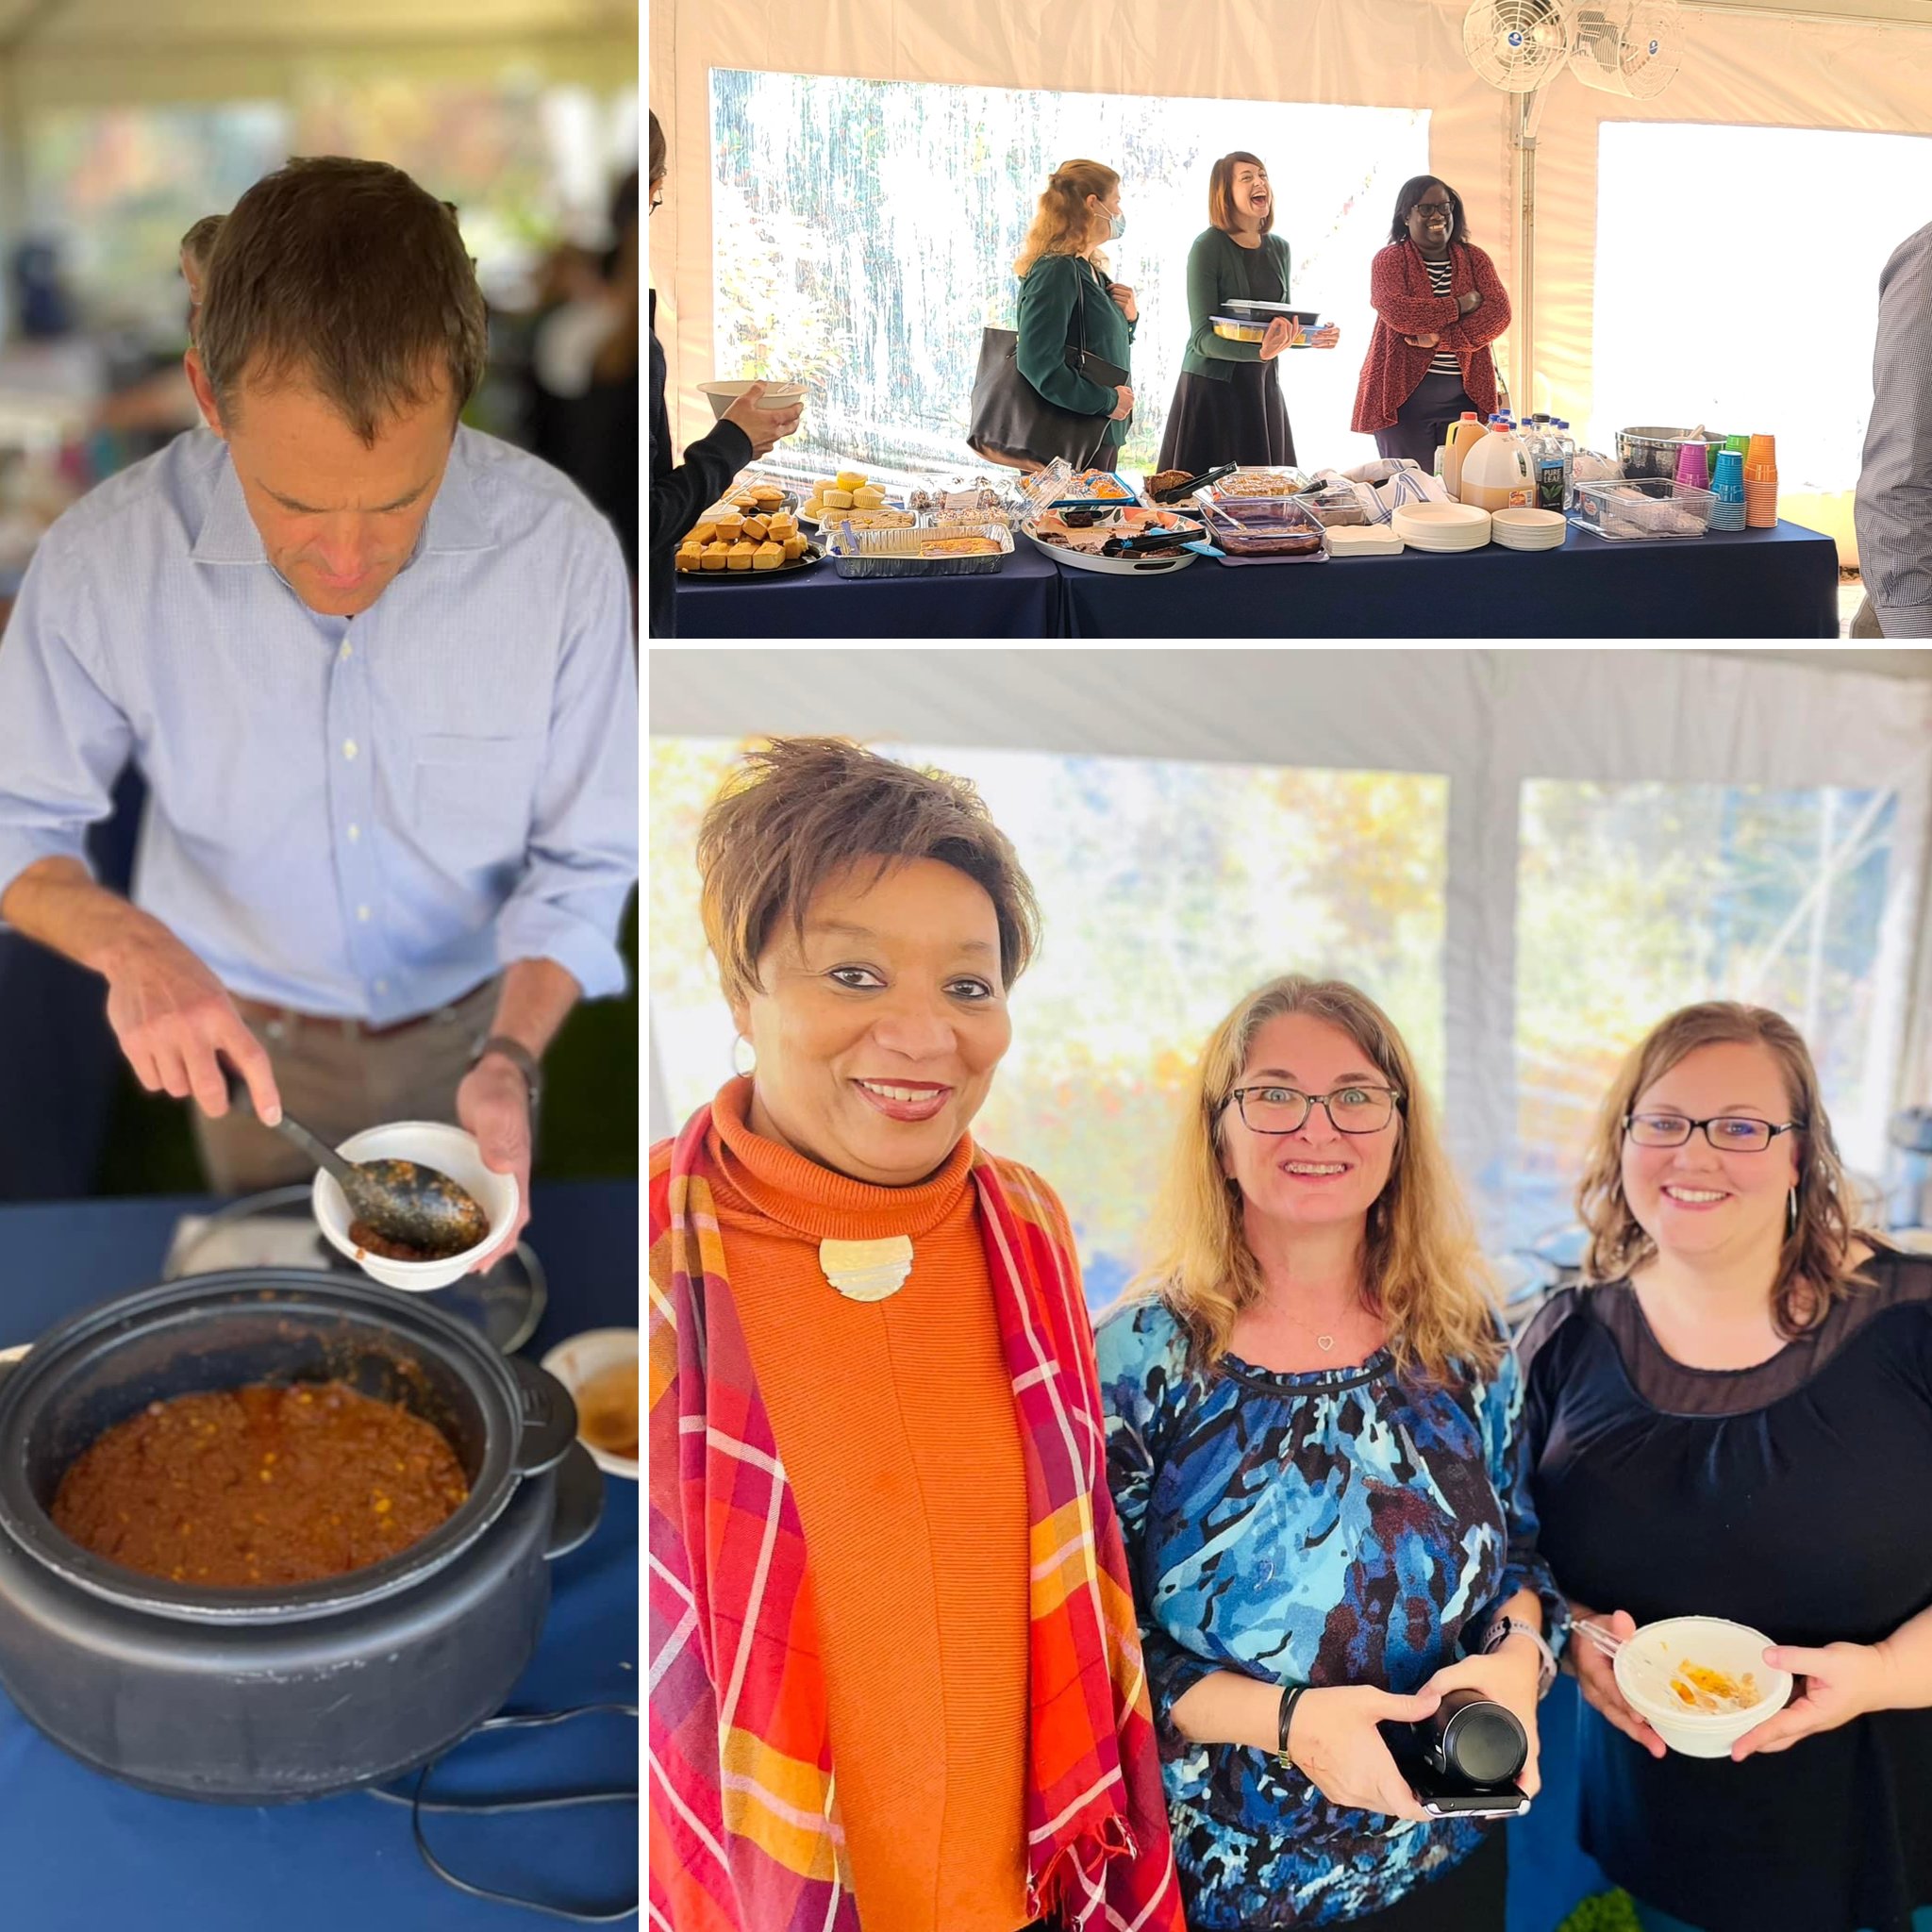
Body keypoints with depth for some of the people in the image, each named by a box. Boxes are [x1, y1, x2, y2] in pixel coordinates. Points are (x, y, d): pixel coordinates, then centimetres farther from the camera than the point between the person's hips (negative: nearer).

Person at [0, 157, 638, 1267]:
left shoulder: (562, 550, -27)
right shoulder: (105, 559, -25)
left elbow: (581, 865, -16)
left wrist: (511, 1061, -32)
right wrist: (125, 943, -31)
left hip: (473, 1021, 0)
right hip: (240, 1036, 0)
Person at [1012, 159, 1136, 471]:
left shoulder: (1091, 270, 14)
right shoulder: (1056, 270, -15)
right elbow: (1038, 362, -25)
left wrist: (1128, 318, 4)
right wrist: (1107, 401, -19)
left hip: (1102, 434, 10)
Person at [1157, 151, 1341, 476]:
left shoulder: (1279, 248, 10)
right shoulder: (1208, 246, -10)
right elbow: (1203, 337, -16)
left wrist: (1310, 336, -2)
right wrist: (1260, 351, -31)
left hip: (1263, 386, 6)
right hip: (1214, 386, -6)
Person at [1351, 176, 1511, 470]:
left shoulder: (1474, 258, 12)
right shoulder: (1389, 260, 1)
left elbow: (1499, 312, -3)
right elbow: (1397, 313, -17)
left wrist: (1442, 338, -16)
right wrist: (1459, 306, -9)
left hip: (1466, 393, 3)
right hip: (1405, 392, -3)